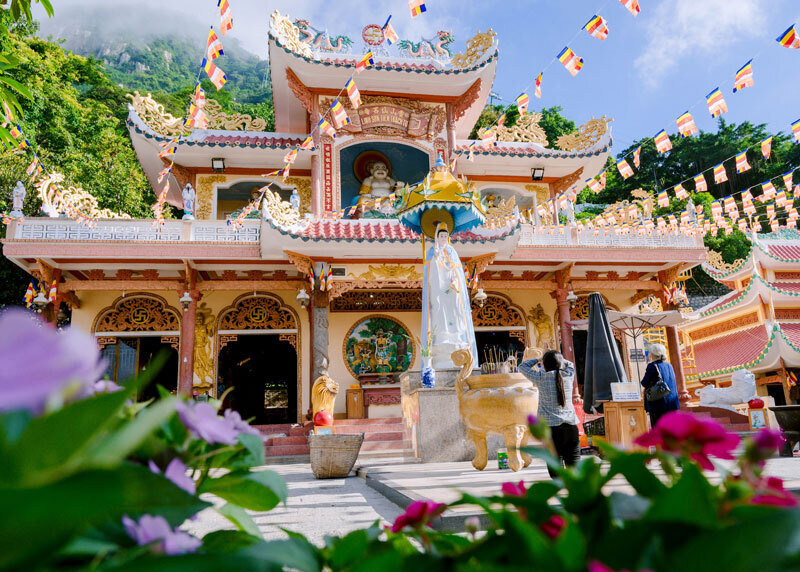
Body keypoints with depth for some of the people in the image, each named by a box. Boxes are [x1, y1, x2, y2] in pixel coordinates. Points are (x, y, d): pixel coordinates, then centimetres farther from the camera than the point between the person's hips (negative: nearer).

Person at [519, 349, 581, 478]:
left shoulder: (542, 378, -4)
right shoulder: (569, 375, 5)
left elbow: (522, 366, 9)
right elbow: (569, 363, 28)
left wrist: (538, 360, 19)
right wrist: (557, 358, 28)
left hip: (551, 426, -3)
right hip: (571, 425, 4)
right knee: (574, 463, 7)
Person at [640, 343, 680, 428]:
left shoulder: (652, 366, -12)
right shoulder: (669, 365, 9)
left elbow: (644, 383, -12)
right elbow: (674, 383, 19)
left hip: (657, 403, -6)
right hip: (671, 402, 6)